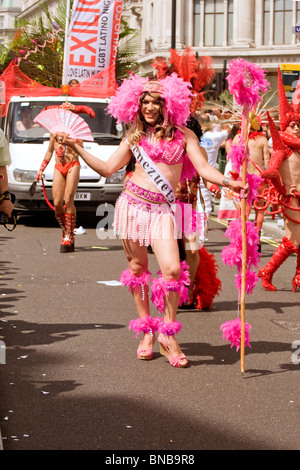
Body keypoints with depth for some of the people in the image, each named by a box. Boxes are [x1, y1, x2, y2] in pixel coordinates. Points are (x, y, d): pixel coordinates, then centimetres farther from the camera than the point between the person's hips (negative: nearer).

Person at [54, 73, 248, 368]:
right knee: (137, 266, 6)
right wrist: (75, 147, 9)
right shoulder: (134, 136, 10)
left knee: (172, 269, -15)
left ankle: (168, 335, 0)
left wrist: (228, 182, -18)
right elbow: (107, 168, 12)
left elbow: (203, 168, -1)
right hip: (132, 202, 2)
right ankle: (147, 330, 20)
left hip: (162, 209, -2)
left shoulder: (183, 134, 5)